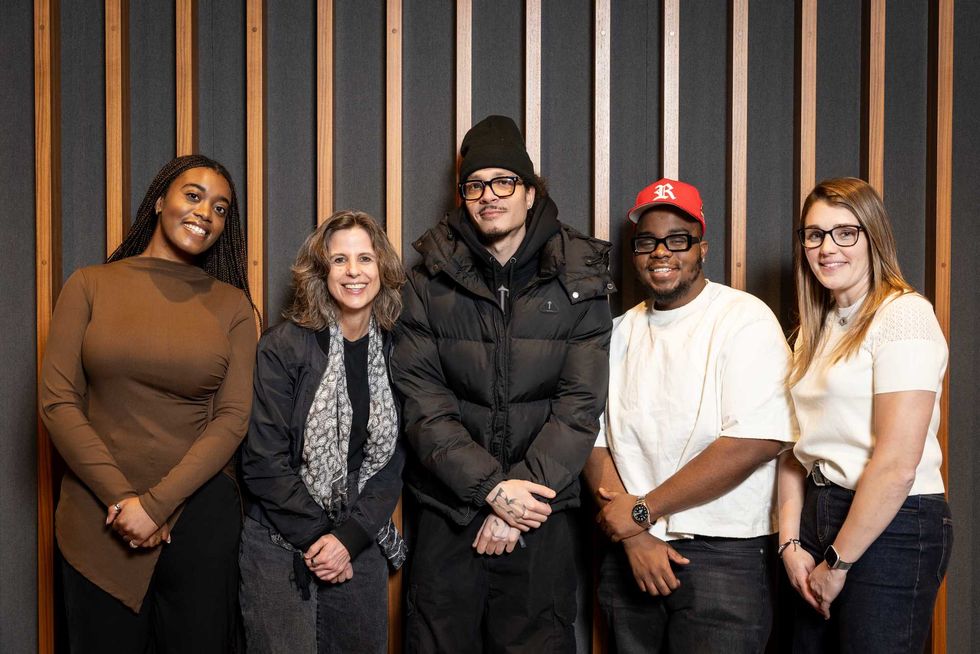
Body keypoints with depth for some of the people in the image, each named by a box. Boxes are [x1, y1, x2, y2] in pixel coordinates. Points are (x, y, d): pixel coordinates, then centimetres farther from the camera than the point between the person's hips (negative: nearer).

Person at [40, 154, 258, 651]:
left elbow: (232, 417, -4)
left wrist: (157, 503, -13)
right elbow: (57, 401, -3)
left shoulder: (231, 304, 3)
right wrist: (120, 496, -10)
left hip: (199, 514, 0)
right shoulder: (90, 285, 2)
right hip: (99, 518, 0)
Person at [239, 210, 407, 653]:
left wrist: (349, 538, -10)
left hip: (363, 546, 3)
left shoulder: (395, 351, 1)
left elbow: (394, 462, 1)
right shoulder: (284, 346, -9)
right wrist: (316, 538, -11)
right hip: (281, 546, -3)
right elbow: (263, 461, -10)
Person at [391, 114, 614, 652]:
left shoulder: (578, 282, 1)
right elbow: (421, 401, -6)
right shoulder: (430, 281, 1)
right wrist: (491, 487, -14)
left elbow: (581, 403, -5)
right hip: (447, 512, 1)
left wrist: (525, 489, -14)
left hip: (541, 517, 0)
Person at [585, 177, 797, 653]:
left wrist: (642, 510, -13)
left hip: (723, 555, -5)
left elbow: (754, 443, -18)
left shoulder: (745, 319, -7)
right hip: (630, 558, 5)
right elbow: (596, 441, 5)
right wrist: (634, 536, -10)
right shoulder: (621, 332, 9)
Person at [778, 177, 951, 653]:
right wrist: (791, 541, -2)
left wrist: (838, 561, -12)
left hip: (893, 529, -7)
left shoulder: (904, 315, -13)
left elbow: (897, 465, -18)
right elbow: (797, 444, 9)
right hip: (819, 516, 7)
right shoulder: (817, 328, 13)